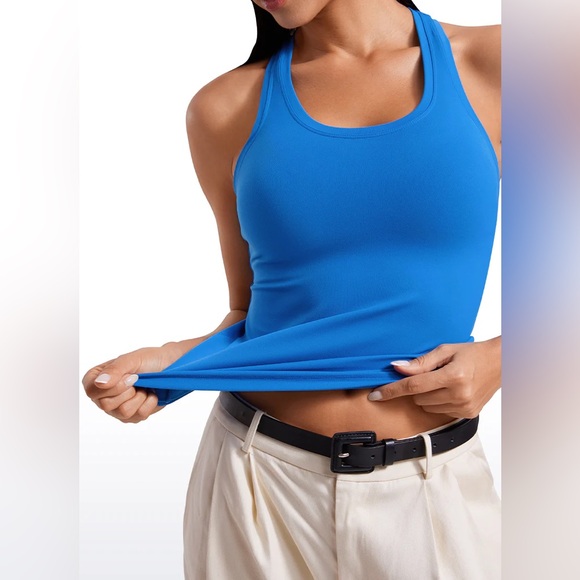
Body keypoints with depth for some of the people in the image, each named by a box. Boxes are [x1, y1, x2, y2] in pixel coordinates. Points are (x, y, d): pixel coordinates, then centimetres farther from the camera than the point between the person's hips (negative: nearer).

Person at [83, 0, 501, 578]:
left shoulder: (485, 62, -2)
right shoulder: (226, 108, 2)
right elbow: (251, 312, 7)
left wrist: (496, 358, -11)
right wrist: (168, 362, -9)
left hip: (430, 485, 0)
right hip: (258, 475, 1)